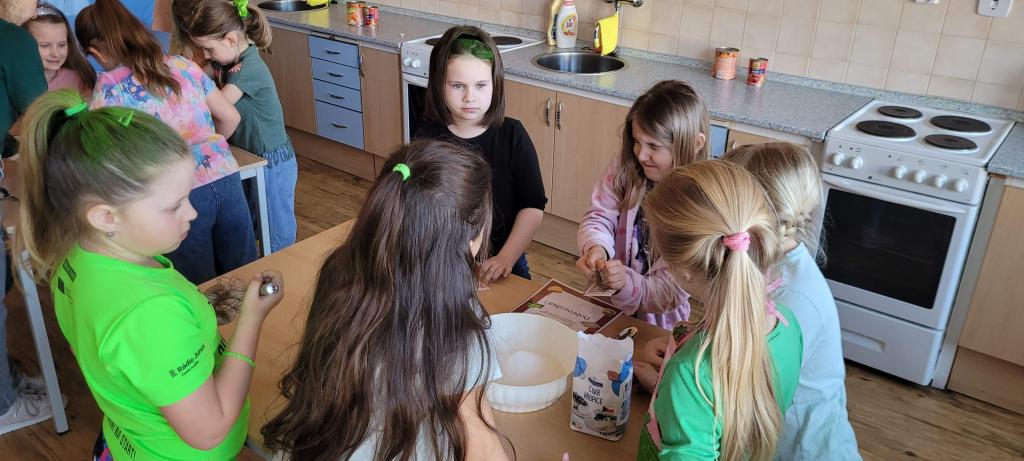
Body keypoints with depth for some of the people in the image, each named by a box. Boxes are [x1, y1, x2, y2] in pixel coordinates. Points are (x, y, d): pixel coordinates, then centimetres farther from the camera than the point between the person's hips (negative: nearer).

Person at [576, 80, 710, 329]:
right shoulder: (624, 167, -9)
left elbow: (671, 292, -17)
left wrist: (627, 284, -35)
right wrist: (595, 247, -28)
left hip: (658, 323, -2)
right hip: (606, 307, 3)